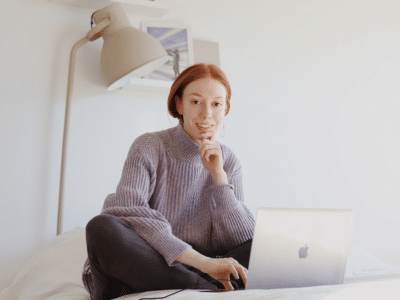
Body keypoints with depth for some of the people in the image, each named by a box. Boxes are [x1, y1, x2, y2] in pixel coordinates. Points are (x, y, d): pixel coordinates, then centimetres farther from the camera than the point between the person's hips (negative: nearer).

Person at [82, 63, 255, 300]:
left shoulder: (228, 162, 5)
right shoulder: (149, 148, -6)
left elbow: (241, 240, -3)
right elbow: (126, 211, -25)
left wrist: (218, 175, -14)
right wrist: (201, 261, -32)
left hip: (194, 271, 3)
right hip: (141, 268, -2)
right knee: (102, 227, -32)